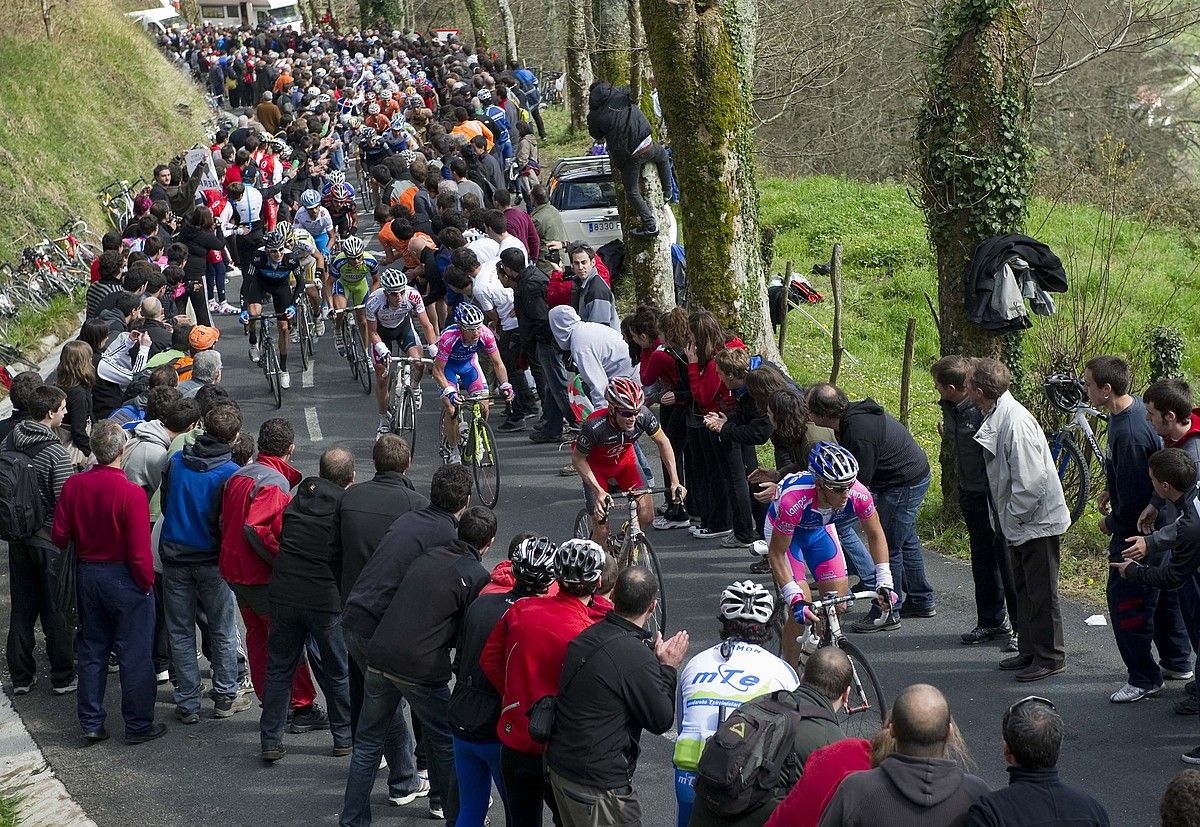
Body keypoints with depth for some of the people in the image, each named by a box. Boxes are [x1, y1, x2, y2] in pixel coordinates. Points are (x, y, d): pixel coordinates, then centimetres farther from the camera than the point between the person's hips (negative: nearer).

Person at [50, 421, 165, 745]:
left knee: (92, 650, 16)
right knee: (134, 654, 7)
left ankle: (92, 724, 22)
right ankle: (139, 725, 15)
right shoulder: (131, 493, -22)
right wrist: (147, 583, -6)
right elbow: (139, 551, -21)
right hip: (124, 579, -5)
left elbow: (59, 536, 0)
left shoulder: (73, 485, -7)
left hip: (87, 573, 5)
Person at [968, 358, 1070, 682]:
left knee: (1041, 594, 1)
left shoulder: (1016, 422, -27)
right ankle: (1029, 651, 29)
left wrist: (1013, 518, -16)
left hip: (1038, 521, -10)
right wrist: (1007, 520, 14)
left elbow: (1031, 480, -27)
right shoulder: (995, 417, 4)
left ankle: (1050, 657, 11)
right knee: (1023, 591, 19)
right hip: (1018, 524, 10)